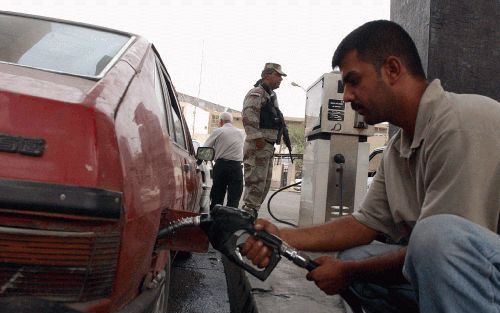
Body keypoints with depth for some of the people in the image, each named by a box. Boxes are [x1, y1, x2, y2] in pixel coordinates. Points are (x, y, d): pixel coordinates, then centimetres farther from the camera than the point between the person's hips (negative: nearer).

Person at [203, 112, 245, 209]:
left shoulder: (217, 131, 2)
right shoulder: (241, 133, 12)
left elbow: (205, 148, -2)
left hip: (221, 165, -1)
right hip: (236, 167, 1)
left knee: (217, 198, 9)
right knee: (234, 200, 0)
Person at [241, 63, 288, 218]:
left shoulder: (271, 95, 22)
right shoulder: (256, 93, -9)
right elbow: (248, 116, -23)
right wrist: (257, 137, -26)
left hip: (268, 146, 10)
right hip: (258, 146, -10)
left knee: (265, 184, 14)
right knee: (255, 183, -11)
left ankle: (251, 215, 22)